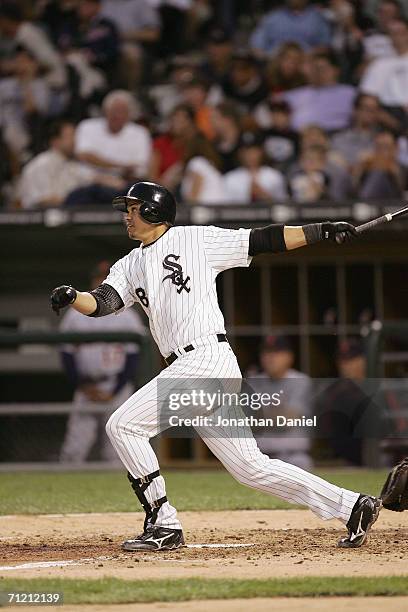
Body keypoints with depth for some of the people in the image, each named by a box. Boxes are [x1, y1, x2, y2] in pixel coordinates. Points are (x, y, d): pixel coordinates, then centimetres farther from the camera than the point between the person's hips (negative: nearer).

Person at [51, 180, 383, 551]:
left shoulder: (196, 240, 4)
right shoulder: (131, 266, 23)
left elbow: (263, 241, 1)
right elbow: (102, 303, 8)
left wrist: (323, 231, -6)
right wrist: (71, 298, -14)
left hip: (207, 357, -7)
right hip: (187, 369, 7)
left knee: (124, 425, -11)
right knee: (250, 467, 5)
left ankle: (164, 524, -8)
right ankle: (351, 506, 8)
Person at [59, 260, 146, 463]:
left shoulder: (128, 316, 4)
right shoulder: (75, 315, 11)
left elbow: (133, 359, 0)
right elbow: (67, 356, 9)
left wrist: (113, 392, -9)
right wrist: (83, 387, -3)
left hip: (117, 389, -2)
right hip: (85, 390, 2)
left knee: (115, 454, -6)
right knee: (72, 452, -6)